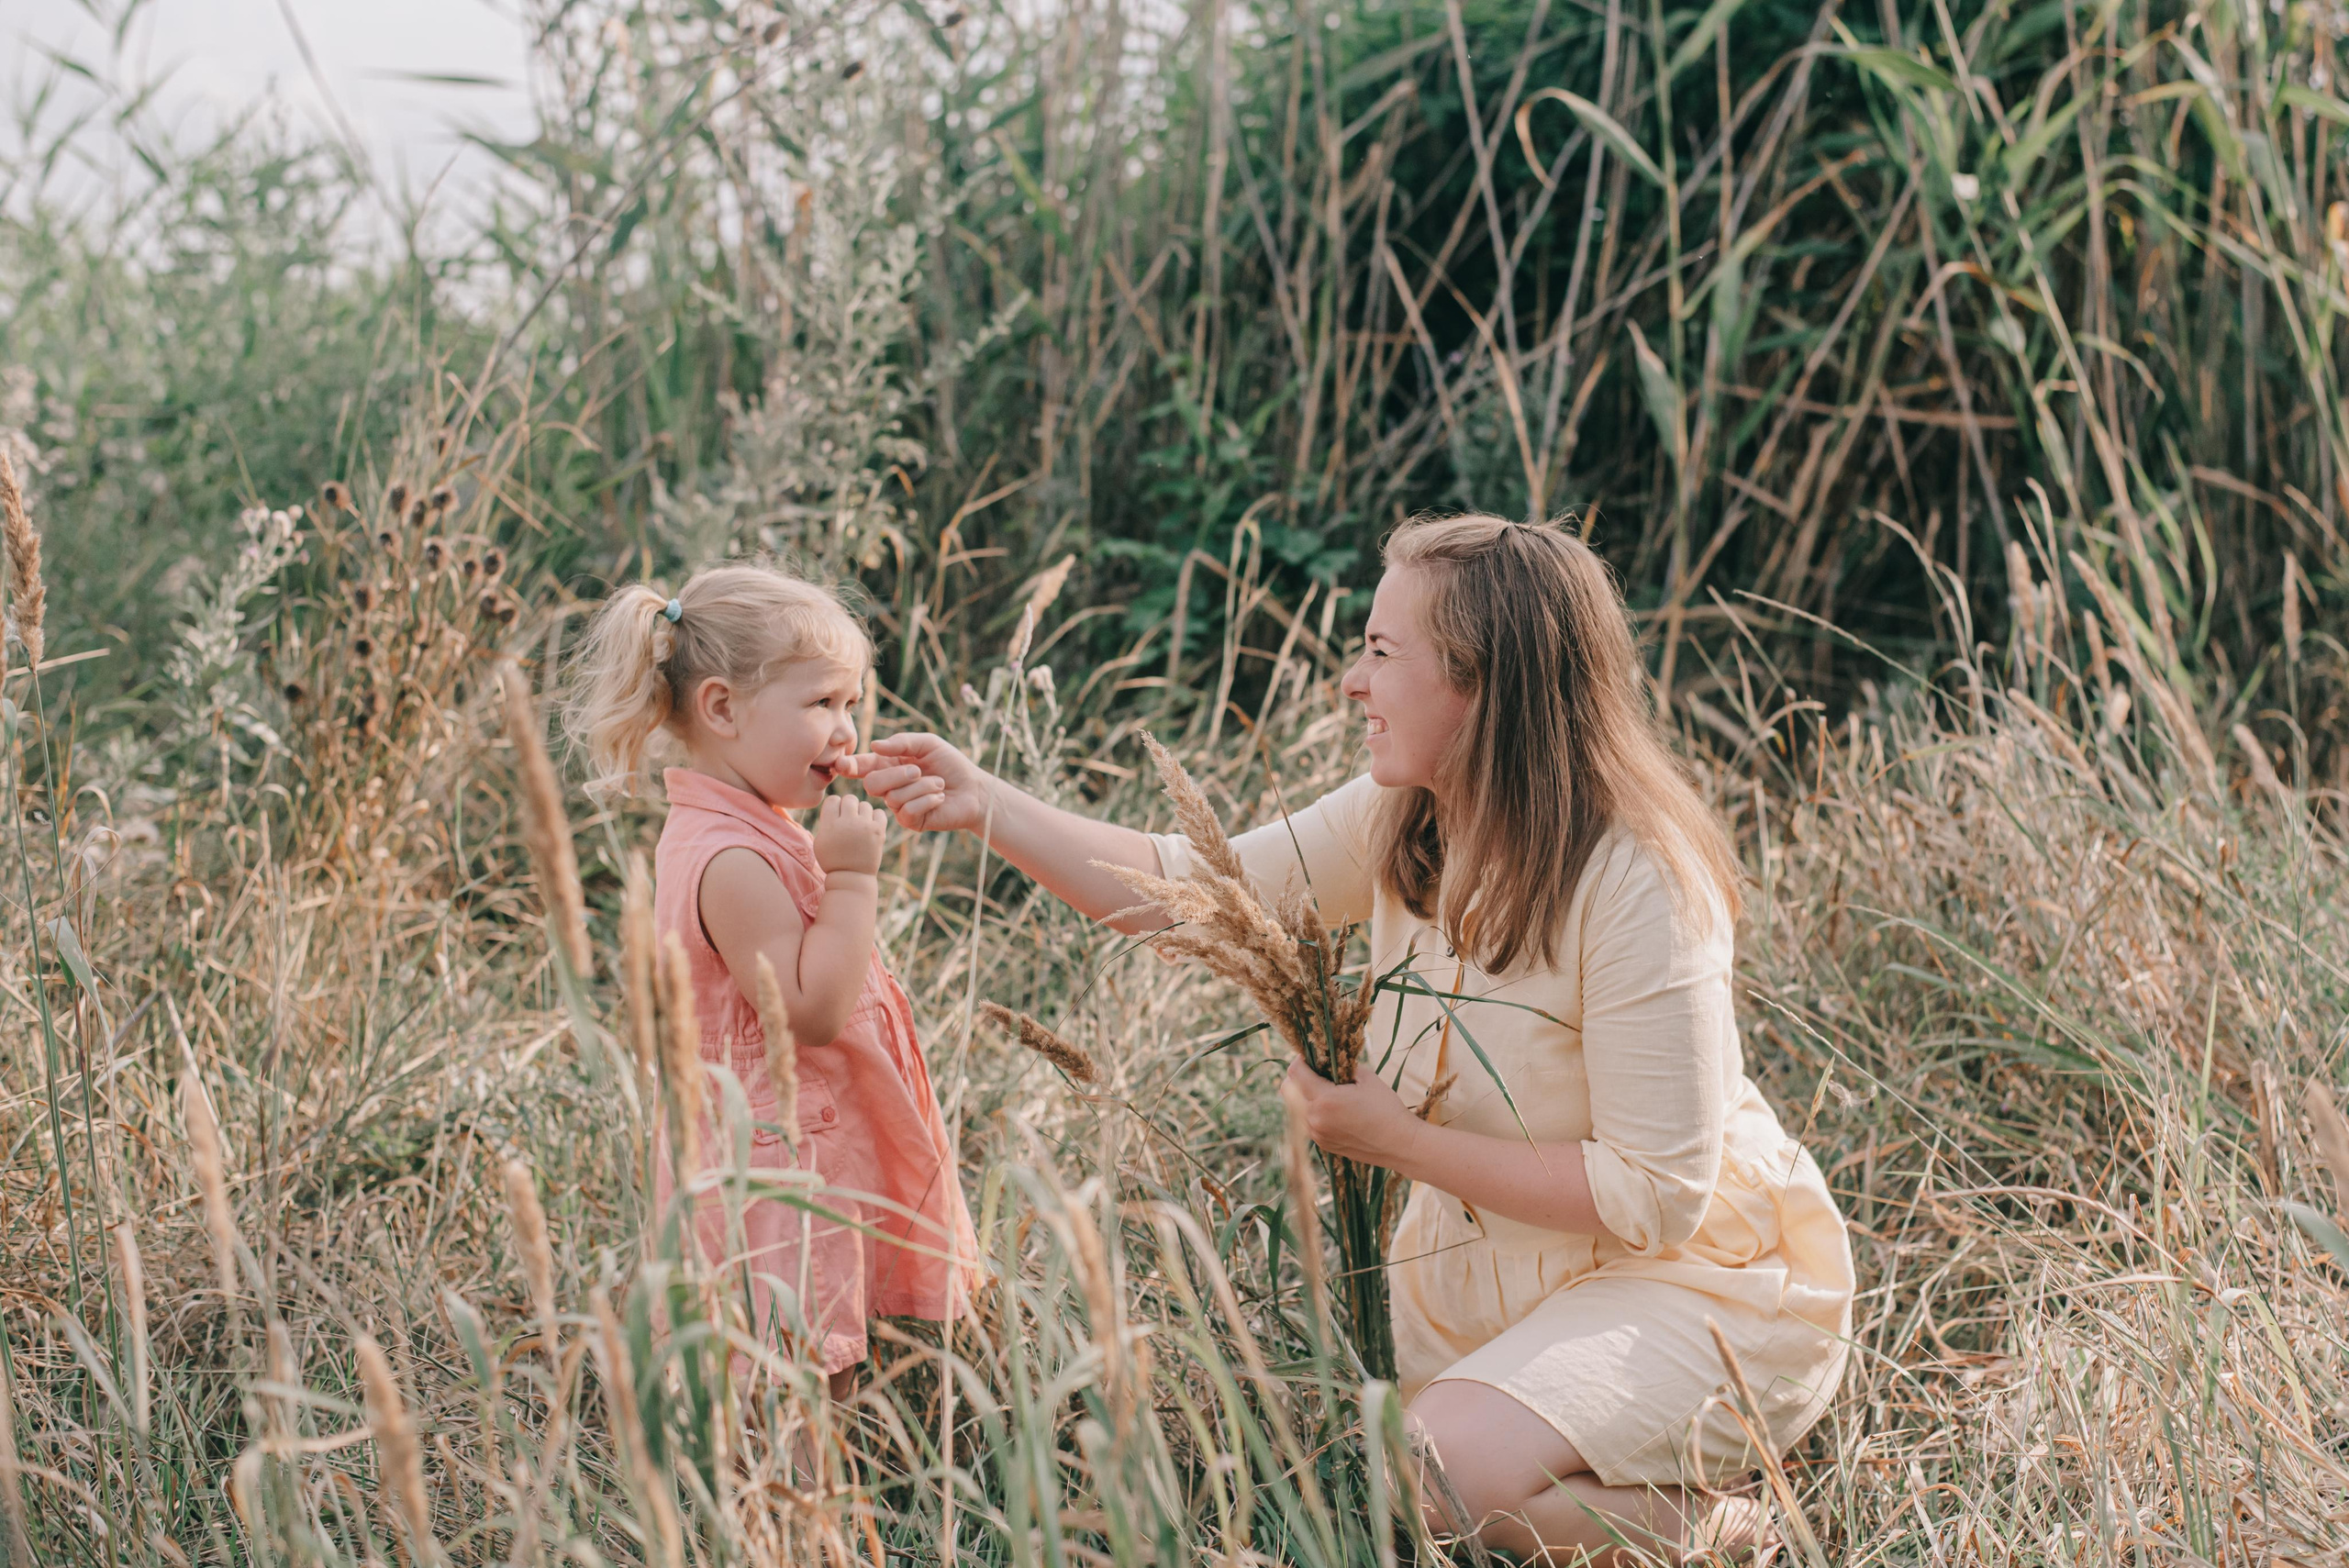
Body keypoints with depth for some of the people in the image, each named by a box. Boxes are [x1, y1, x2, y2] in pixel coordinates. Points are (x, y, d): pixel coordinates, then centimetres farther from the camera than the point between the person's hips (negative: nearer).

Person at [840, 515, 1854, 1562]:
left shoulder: (1636, 886, -27)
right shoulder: (1400, 821, -5)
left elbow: (1655, 1194, -26)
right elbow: (1191, 892, 3)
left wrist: (1396, 1140, -22)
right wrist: (983, 805, -6)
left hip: (1696, 1275, -8)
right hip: (1485, 1263, 8)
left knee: (1436, 1468, -29)